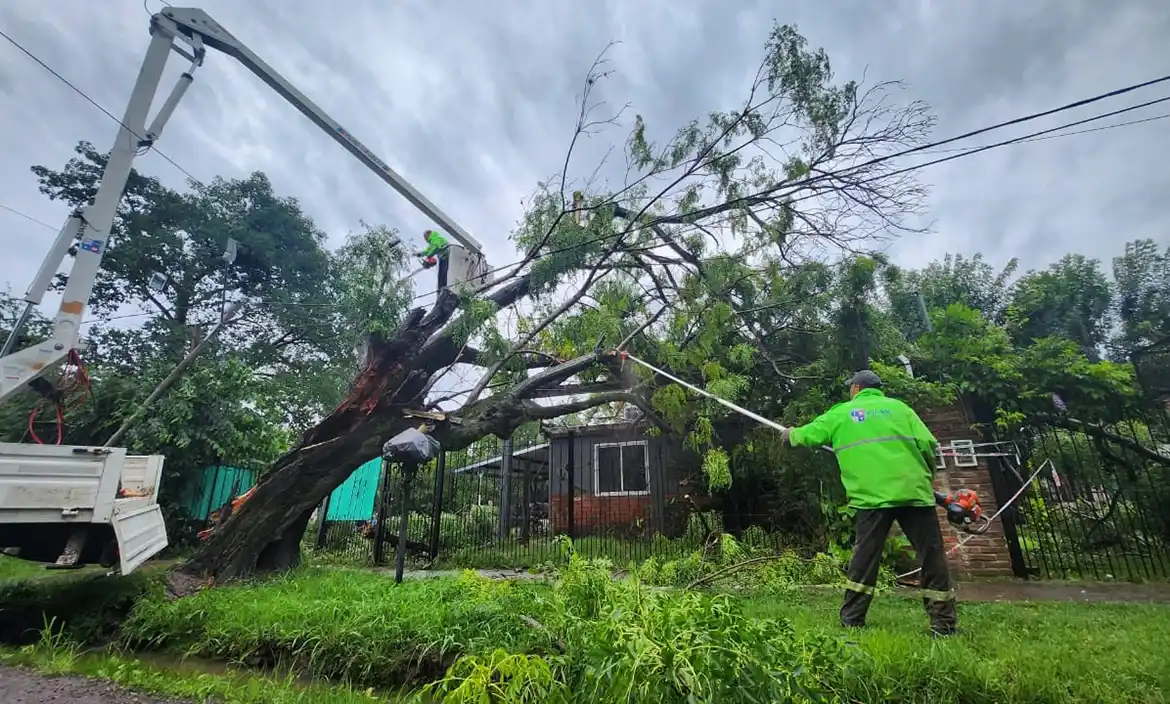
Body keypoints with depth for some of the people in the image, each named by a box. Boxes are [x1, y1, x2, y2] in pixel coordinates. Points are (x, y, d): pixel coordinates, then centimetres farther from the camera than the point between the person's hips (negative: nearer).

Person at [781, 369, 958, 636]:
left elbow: (808, 435, 18)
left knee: (865, 556, 8)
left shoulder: (841, 412, 13)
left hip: (873, 495, 0)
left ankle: (851, 619, 12)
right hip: (914, 491, 0)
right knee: (932, 556, 9)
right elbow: (928, 444, 4)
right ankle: (943, 622, 10)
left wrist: (791, 434, 40)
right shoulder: (899, 407, 13)